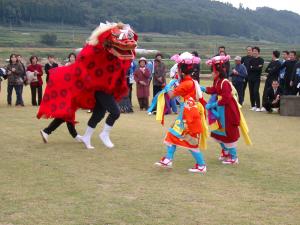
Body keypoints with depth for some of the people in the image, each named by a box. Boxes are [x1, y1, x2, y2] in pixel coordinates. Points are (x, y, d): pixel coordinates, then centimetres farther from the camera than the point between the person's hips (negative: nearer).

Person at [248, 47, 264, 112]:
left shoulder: (261, 60, 0)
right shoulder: (251, 60, 12)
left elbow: (259, 68, -14)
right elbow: (249, 68, -1)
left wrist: (252, 67, -7)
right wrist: (256, 67, -11)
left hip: (257, 78, -4)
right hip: (250, 78, 4)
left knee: (256, 92, -13)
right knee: (251, 92, 6)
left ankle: (258, 107, -13)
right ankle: (253, 106, 16)